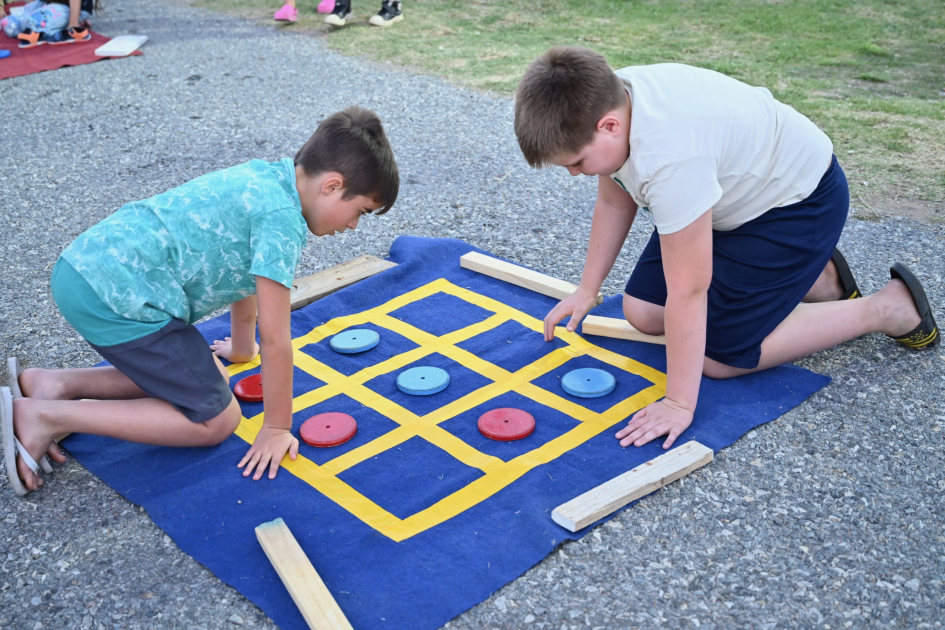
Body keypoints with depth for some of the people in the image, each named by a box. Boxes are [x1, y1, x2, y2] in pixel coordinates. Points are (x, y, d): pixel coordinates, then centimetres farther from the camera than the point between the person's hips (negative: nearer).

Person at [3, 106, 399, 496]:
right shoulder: (282, 217, -15)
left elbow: (243, 274, 30)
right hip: (117, 296, -10)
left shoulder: (263, 179, 14)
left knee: (208, 377, 19)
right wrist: (276, 429, 0)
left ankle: (55, 385, 13)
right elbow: (275, 339, -12)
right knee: (216, 420, -1)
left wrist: (242, 348, 44)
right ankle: (48, 416, -5)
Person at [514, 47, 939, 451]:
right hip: (735, 195, 9)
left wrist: (679, 404, -28)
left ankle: (890, 307, 4)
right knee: (642, 313, 7)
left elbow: (686, 293, -35)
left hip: (799, 199, -9)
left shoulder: (669, 156, -41)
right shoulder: (604, 101, -16)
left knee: (720, 356, -12)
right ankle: (816, 278, 20)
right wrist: (587, 290, 6)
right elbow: (614, 201, 2)